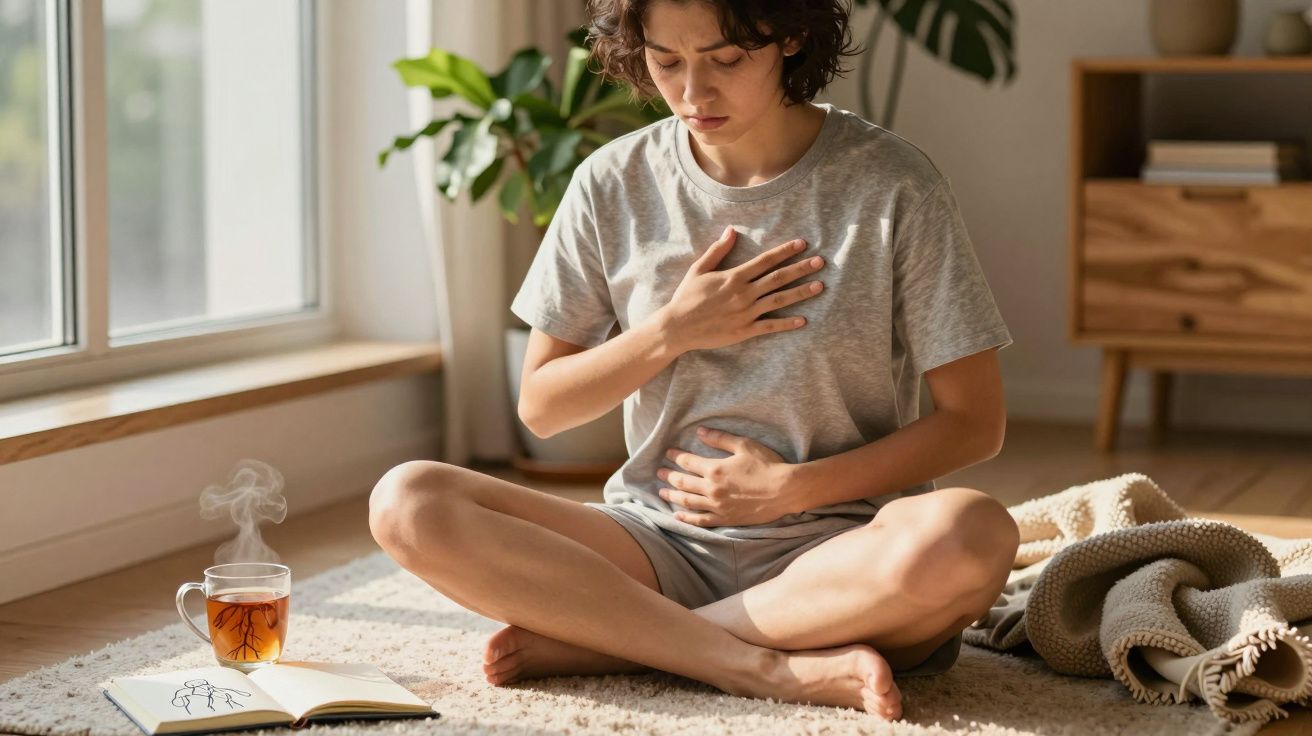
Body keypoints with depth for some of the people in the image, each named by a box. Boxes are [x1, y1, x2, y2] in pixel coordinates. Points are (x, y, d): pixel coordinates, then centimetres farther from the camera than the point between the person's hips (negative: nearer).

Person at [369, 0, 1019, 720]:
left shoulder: (892, 185, -5)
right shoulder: (613, 184, 3)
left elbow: (975, 421, -3)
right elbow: (541, 407, 8)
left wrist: (792, 488, -12)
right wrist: (673, 331, -7)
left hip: (832, 550, -2)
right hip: (661, 544, 3)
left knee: (970, 536, -37)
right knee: (407, 504, -20)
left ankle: (596, 638, -20)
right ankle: (781, 669, -24)